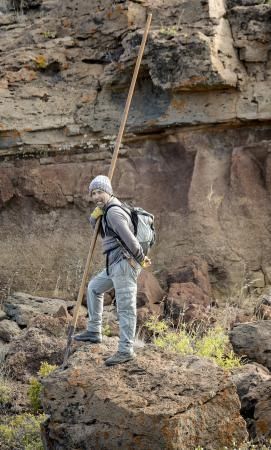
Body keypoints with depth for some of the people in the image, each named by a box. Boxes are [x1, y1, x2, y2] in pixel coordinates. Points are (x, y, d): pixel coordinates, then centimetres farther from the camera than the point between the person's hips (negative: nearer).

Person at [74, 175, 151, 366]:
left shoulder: (113, 212, -14)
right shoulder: (108, 211, 18)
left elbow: (129, 239, -21)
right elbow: (100, 231, 28)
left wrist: (141, 259, -9)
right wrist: (95, 216, 8)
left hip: (125, 264, -11)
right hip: (116, 265, 11)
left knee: (125, 307, -8)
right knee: (94, 288, 23)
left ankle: (126, 350, -6)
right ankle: (94, 332, 25)